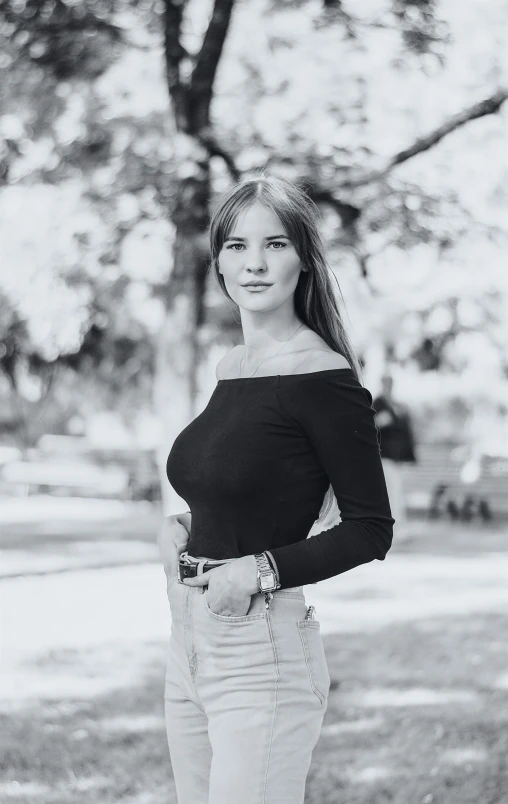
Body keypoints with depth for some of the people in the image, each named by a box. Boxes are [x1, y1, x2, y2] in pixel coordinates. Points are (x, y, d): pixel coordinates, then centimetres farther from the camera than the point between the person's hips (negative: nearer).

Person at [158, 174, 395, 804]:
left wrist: (262, 569, -18)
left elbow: (370, 531, -10)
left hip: (260, 651, -8)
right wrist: (180, 527, 6)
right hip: (188, 640, 8)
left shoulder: (322, 377, -12)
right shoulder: (230, 368, 10)